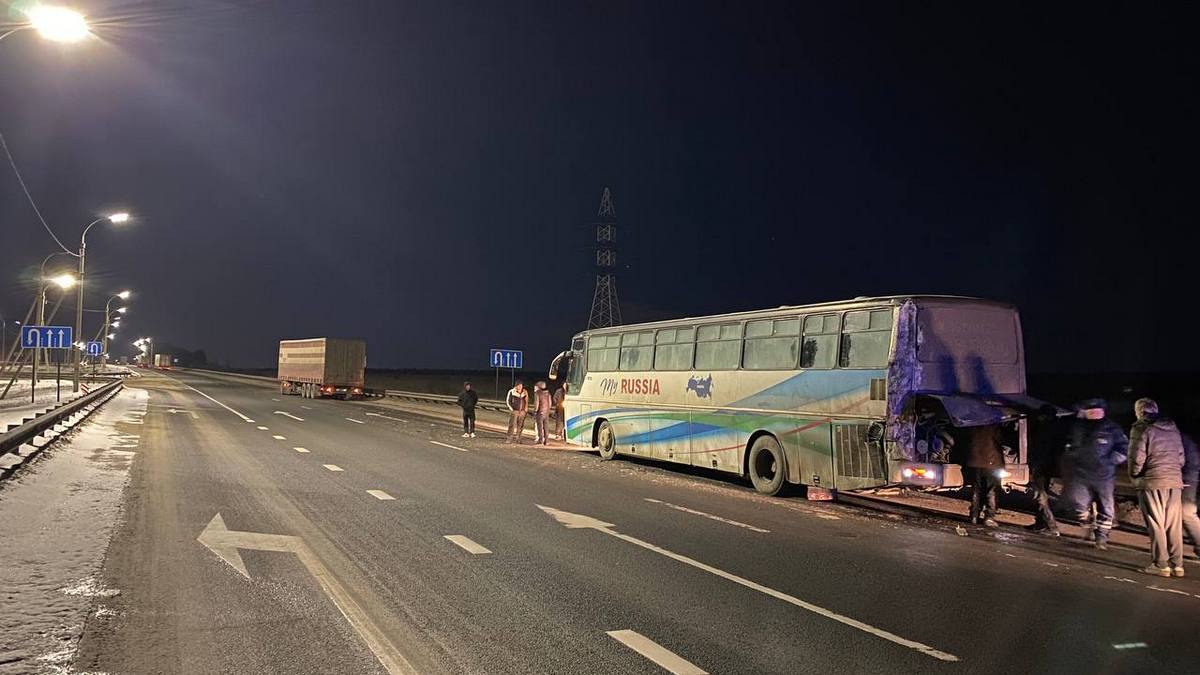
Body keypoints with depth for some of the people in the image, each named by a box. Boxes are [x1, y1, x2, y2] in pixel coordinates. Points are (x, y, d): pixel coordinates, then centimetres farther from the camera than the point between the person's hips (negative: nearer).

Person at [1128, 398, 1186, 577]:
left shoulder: (1141, 428, -7)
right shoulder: (1173, 428, 15)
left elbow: (1137, 457, -11)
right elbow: (1181, 457, 17)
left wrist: (1133, 476, 4)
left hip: (1151, 482, -6)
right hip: (1175, 481, 6)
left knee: (1156, 525, 0)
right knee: (1174, 525, 10)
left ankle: (1161, 564, 1)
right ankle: (1177, 565, 12)